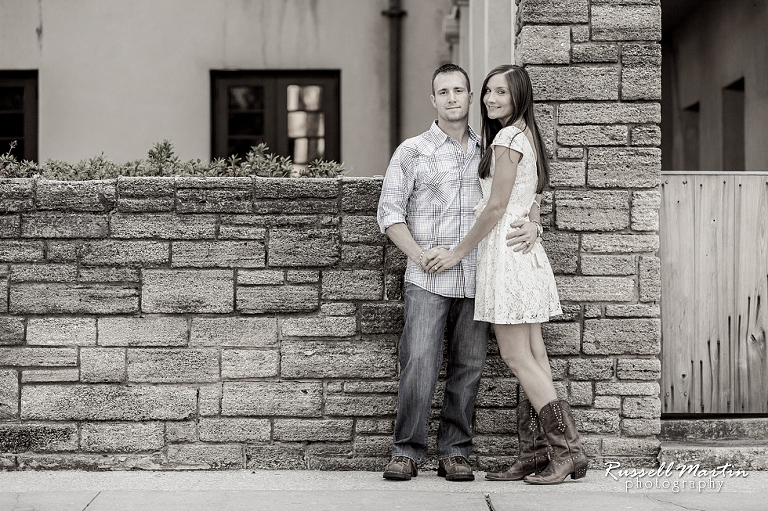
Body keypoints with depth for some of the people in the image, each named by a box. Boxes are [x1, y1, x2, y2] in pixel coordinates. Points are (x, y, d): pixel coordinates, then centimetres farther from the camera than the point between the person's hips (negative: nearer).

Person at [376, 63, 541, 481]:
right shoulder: (412, 152, 6)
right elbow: (390, 212, 3)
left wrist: (531, 227, -5)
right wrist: (420, 254, -11)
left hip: (476, 278, 3)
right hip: (428, 279, -3)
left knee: (468, 367, 3)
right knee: (419, 364, -11)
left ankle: (454, 452, 13)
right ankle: (407, 452, 0)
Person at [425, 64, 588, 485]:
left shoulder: (508, 138, -12)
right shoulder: (527, 135, 17)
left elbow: (496, 207, -14)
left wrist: (458, 252, -8)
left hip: (505, 248, -10)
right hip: (526, 247, 10)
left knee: (516, 356, -7)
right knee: (532, 355, 6)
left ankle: (568, 450, -6)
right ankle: (534, 454, 8)